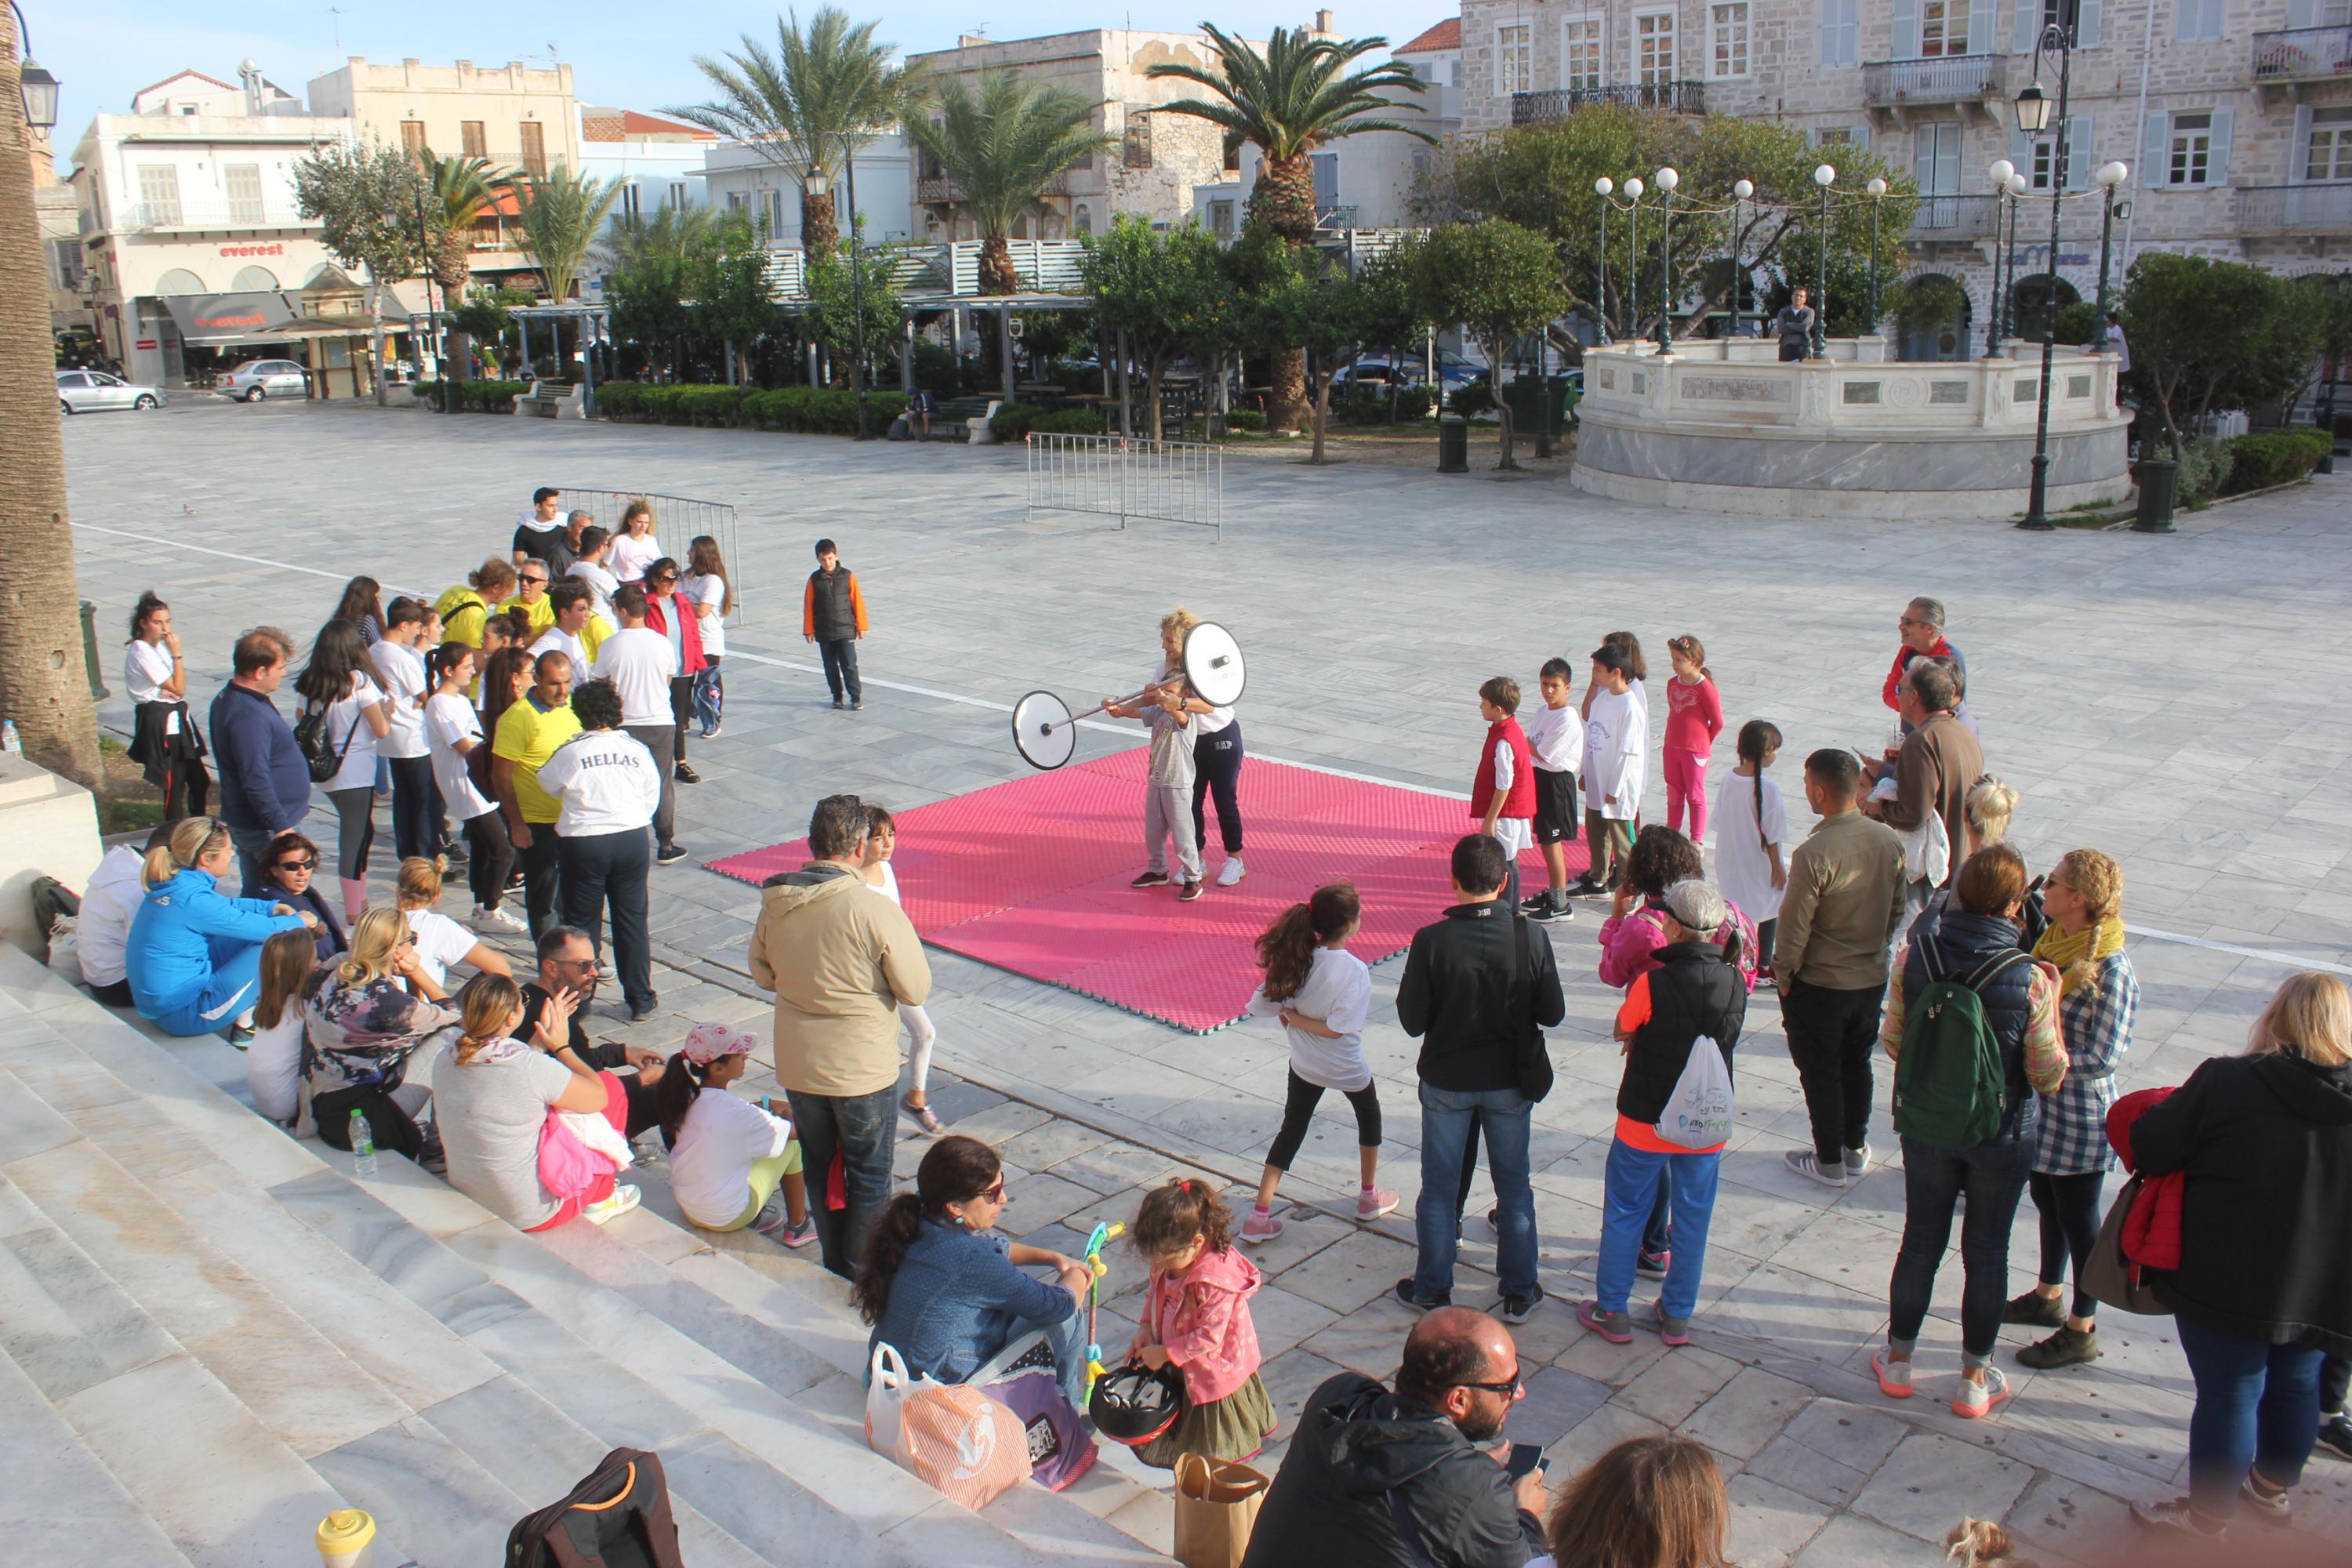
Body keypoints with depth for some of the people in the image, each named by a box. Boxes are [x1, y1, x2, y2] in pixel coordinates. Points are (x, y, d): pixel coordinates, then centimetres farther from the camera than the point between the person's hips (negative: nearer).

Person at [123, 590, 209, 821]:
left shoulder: (159, 646, 9)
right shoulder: (141, 652, -18)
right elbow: (179, 689, -19)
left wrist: (168, 691, -12)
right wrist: (176, 653, -19)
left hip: (176, 717, 9)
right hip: (160, 722, -9)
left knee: (199, 781, 11)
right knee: (174, 784, -2)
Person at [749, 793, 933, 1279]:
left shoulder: (774, 906, -8)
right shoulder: (876, 910, -23)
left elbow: (763, 976, 8)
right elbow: (917, 990, -16)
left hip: (797, 1068, 5)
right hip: (864, 1071, -5)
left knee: (821, 1167, 23)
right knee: (869, 1178, 15)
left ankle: (835, 1265, 37)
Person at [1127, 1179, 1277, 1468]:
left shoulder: (1217, 1280, -37)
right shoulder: (1168, 1255, -14)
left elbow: (1209, 1336, -31)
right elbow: (1155, 1290, 6)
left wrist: (1166, 1353, -25)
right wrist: (1145, 1327, -7)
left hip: (1213, 1371, -7)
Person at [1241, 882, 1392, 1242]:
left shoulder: (1297, 957, -14)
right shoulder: (1354, 970, -27)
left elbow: (1261, 1004, -12)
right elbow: (1336, 1028, -28)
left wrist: (1291, 1018, -1)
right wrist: (1298, 1020, -15)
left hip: (1304, 1063, 4)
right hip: (1347, 1067, -4)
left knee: (1291, 1130, 17)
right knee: (1369, 1118, 25)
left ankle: (1260, 1216, 13)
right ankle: (1369, 1198, 40)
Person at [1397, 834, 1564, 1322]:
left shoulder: (1431, 941, -21)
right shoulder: (1530, 938, -16)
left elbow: (1412, 1020, -15)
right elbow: (1552, 1013, -8)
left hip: (1446, 1080, -1)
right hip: (1508, 1080, 1)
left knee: (1439, 1187, 15)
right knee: (1514, 1184, 18)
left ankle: (1432, 1288, 28)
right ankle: (1519, 1292, 27)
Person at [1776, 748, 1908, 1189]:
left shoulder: (1814, 854, -28)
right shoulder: (1889, 840, -7)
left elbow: (1794, 927, -21)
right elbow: (1897, 910, 6)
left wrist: (1783, 976, -6)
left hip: (1819, 985, -6)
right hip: (1873, 979, 6)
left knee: (1820, 1072, 12)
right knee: (1856, 1063, 23)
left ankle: (1830, 1162, 24)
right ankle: (1856, 1149, 37)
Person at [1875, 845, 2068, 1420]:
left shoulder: (1916, 955, -16)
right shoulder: (2030, 980, -23)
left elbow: (1893, 1043, -4)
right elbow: (2048, 1077, -13)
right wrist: (2051, 1003, -4)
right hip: (2001, 1136, -2)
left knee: (1921, 1242, 19)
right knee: (1986, 1252, 15)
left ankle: (1898, 1360, 33)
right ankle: (1975, 1379, 30)